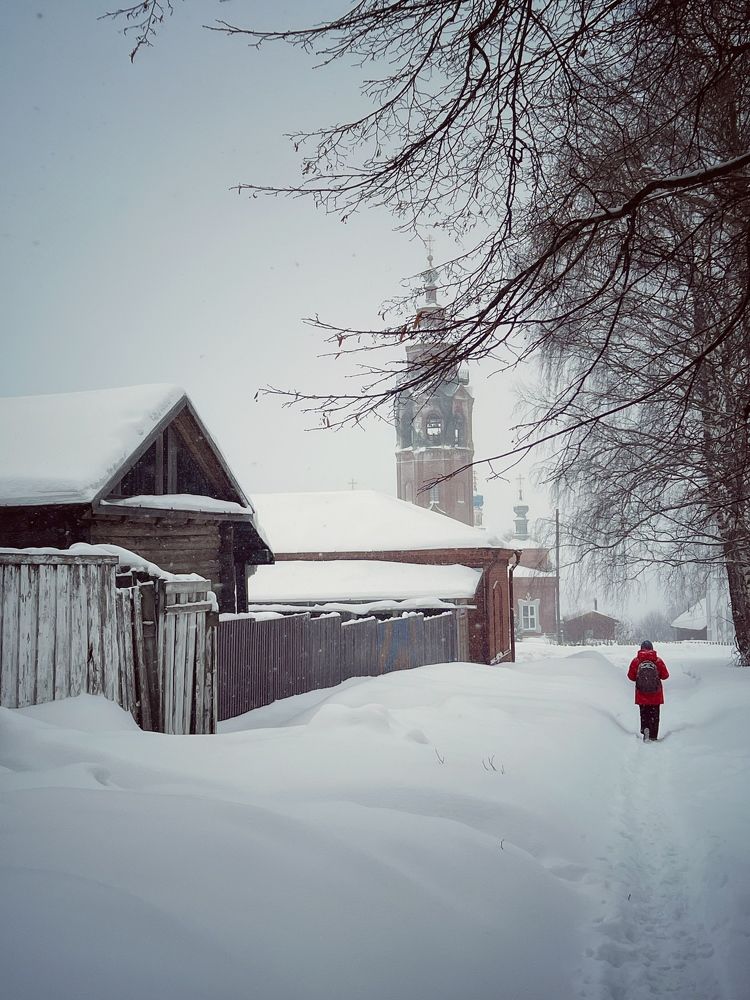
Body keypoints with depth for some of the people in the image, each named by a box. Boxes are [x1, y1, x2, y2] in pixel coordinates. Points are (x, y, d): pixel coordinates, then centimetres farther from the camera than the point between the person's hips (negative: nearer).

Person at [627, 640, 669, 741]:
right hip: (656, 694, 0)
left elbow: (631, 676, -1)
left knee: (644, 713, 12)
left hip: (641, 694, 0)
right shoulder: (658, 660, -6)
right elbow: (665, 675, 0)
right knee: (654, 714, 11)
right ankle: (653, 736, 12)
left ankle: (645, 728, -13)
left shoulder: (636, 660, -6)